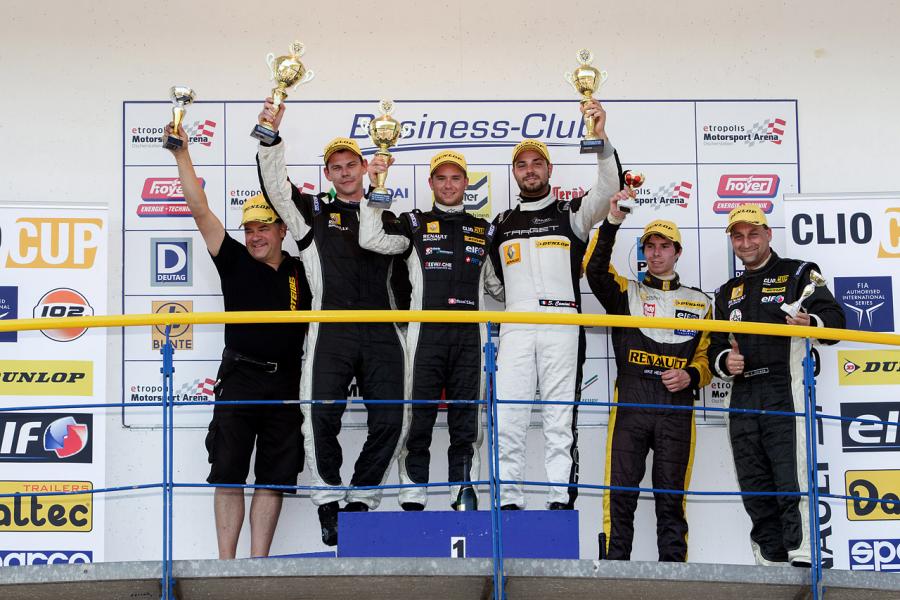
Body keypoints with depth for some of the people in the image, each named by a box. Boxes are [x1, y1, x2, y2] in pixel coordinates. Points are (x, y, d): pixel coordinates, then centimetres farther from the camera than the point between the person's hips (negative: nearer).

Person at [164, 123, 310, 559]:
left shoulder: (300, 273, 8)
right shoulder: (235, 262, 6)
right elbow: (199, 209, 1)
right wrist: (182, 154, -3)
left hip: (286, 383, 1)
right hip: (239, 379, -1)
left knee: (273, 478, 2)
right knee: (228, 474, -2)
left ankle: (258, 563, 5)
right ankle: (226, 564, 2)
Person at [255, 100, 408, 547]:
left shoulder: (388, 217, 21)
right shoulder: (312, 212, 14)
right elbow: (275, 183, -1)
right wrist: (270, 135, -11)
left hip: (381, 333, 2)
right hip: (331, 329, -2)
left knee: (389, 419, -4)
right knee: (321, 415, -13)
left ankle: (361, 499, 10)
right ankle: (328, 501, 1)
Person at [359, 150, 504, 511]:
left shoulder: (483, 230, 19)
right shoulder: (415, 224, 10)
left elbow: (498, 285, 25)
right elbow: (372, 239, -6)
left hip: (470, 337, 2)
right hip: (426, 334, -2)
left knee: (467, 424, 4)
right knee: (418, 419, -3)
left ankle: (464, 498, 8)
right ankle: (412, 501, 0)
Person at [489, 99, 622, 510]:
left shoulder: (571, 214, 9)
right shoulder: (501, 224, 20)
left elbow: (608, 189, -9)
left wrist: (600, 139, -22)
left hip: (562, 328, -3)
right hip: (514, 331, 3)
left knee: (561, 420, -4)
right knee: (507, 420, -4)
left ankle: (561, 502, -4)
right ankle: (509, 503, -1)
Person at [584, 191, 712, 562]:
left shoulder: (699, 303, 17)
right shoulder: (626, 293, 13)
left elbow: (708, 356, 16)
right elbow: (595, 270, -7)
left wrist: (691, 376, -5)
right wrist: (612, 222, -16)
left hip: (677, 407, 1)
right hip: (630, 403, -1)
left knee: (671, 496, 4)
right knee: (620, 493, -5)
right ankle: (614, 566, -2)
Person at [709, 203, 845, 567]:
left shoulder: (797, 274, 8)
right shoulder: (728, 294, 24)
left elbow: (835, 318, -2)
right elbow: (715, 347, 24)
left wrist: (811, 323, -24)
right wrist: (724, 361, 1)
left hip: (786, 393, -6)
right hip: (743, 400, 6)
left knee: (793, 486, -14)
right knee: (756, 493, 5)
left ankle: (802, 562, -16)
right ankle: (772, 565, 10)